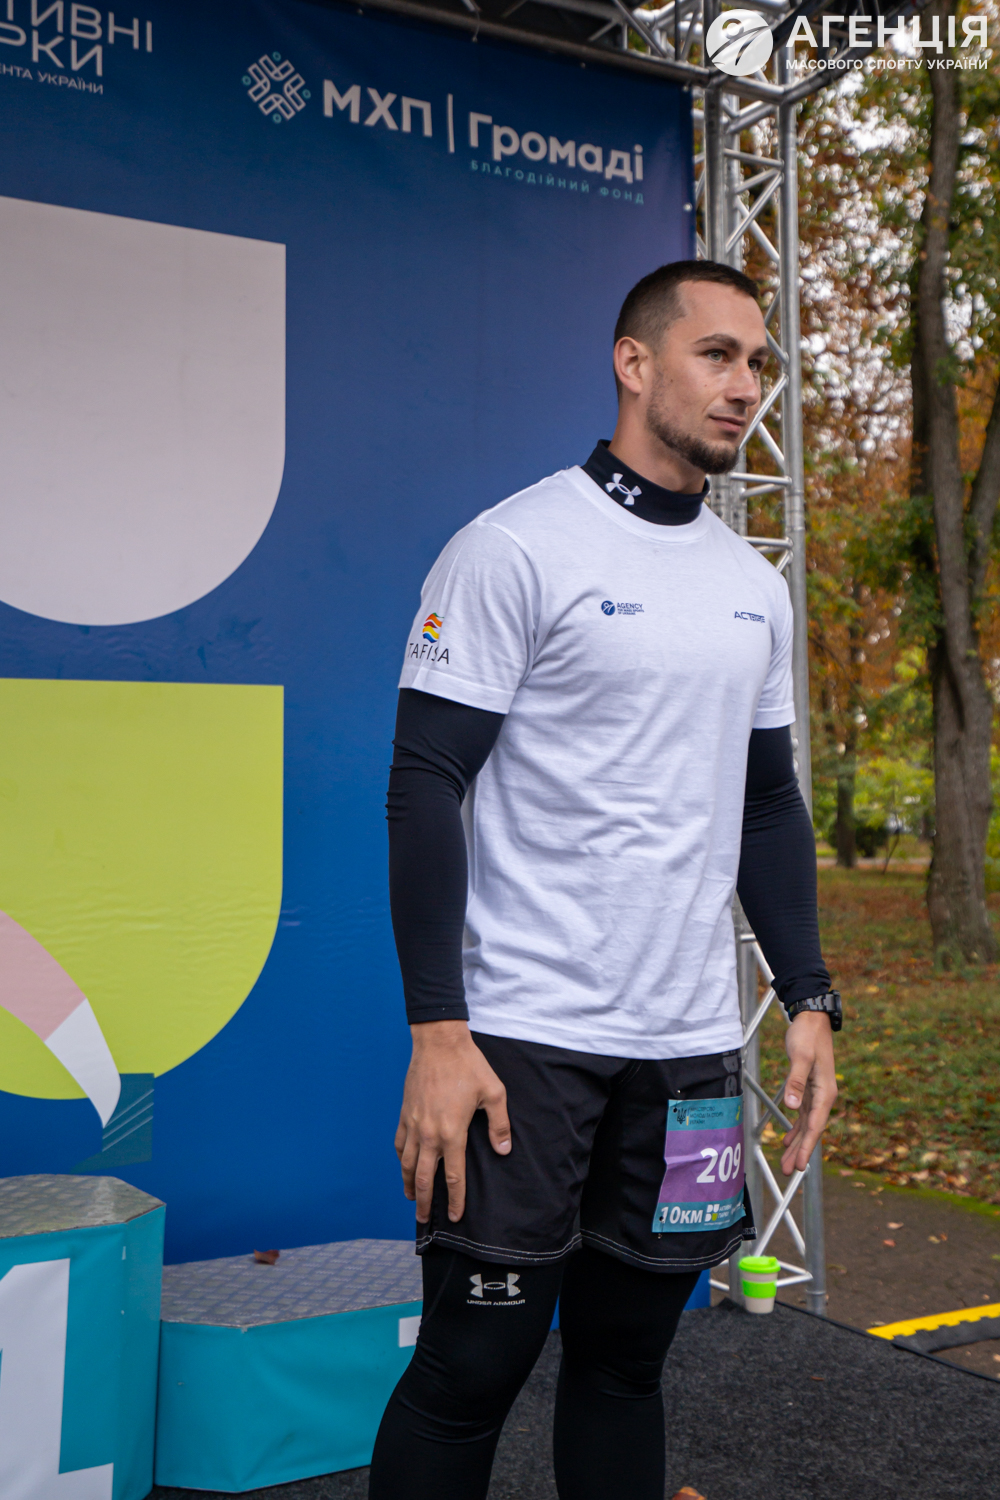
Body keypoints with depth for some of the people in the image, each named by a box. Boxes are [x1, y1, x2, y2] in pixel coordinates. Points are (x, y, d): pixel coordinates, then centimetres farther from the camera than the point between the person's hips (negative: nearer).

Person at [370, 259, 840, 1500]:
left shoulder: (756, 588, 13)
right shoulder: (516, 548, -7)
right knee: (472, 1364, 3)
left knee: (625, 1359, 16)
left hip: (691, 1045, 6)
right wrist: (436, 1032, -16)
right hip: (526, 1037, -5)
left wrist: (810, 999, 10)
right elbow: (425, 786, -11)